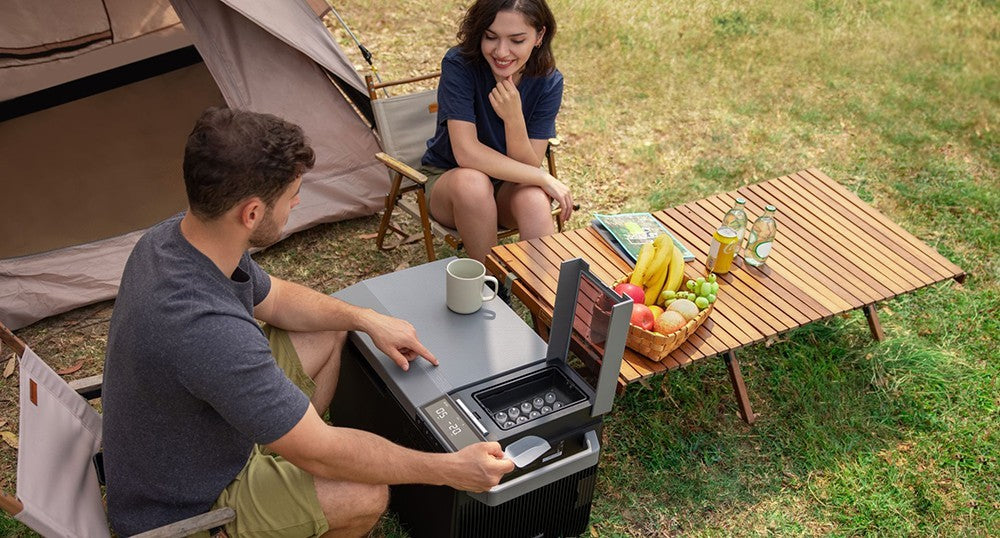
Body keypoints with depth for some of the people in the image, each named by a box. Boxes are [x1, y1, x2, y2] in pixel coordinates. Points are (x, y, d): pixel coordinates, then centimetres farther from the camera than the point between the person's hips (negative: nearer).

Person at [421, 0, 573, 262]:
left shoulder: (548, 82, -15)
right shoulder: (459, 64, -22)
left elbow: (528, 167, -17)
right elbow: (466, 152, -29)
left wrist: (514, 118, -35)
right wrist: (543, 178, -28)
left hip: (509, 188, 2)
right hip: (447, 180, -1)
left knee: (533, 196, -33)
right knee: (471, 181, -36)